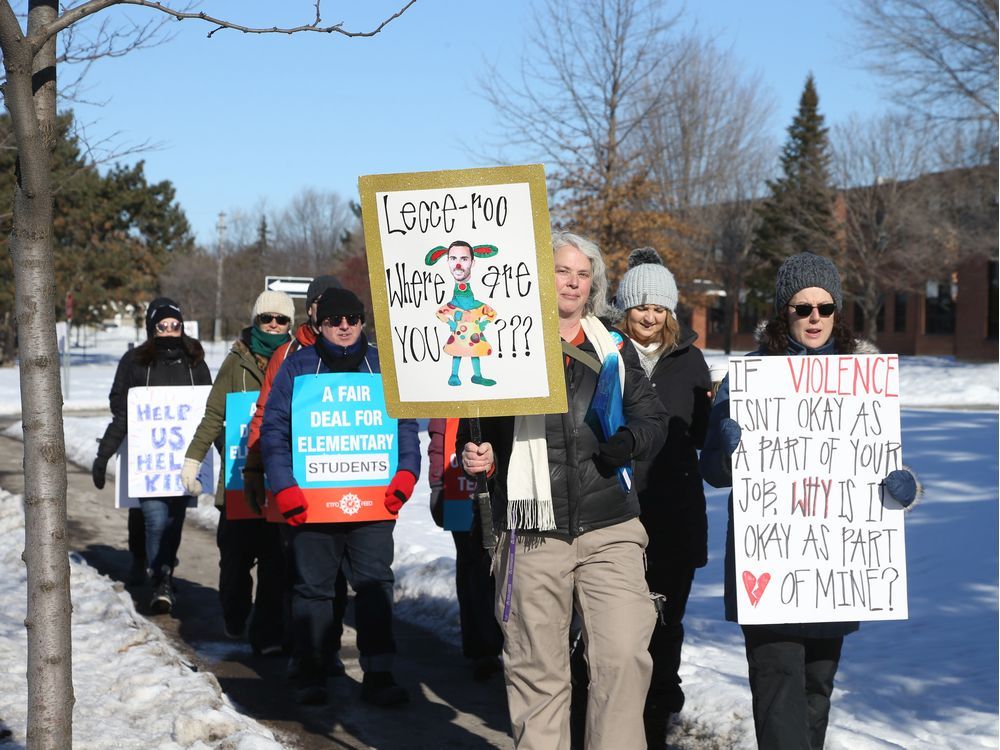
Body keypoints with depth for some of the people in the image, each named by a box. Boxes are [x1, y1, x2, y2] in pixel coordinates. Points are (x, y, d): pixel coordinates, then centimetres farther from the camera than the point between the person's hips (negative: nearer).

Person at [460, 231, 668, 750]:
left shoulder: (615, 349, 13)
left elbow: (653, 419, 13)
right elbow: (476, 424, 14)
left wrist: (629, 440, -9)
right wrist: (475, 454, -8)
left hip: (610, 530, 1)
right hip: (532, 532, -1)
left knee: (624, 656, -11)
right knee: (537, 666, 4)